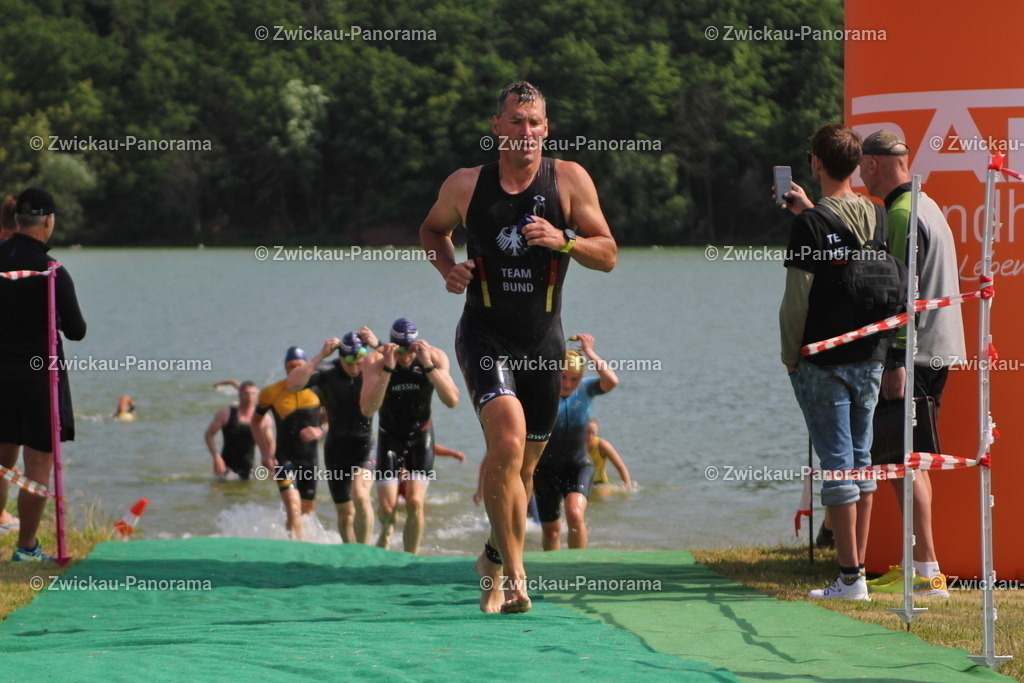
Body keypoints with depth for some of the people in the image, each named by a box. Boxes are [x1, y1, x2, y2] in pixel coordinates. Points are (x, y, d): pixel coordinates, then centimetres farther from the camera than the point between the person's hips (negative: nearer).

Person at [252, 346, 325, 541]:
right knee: (293, 507, -19)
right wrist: (265, 453, -3)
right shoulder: (271, 393, -8)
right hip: (284, 457, -3)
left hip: (309, 457, 3)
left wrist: (320, 430, -17)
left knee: (308, 509, 12)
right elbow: (255, 421, 7)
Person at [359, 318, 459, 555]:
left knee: (415, 503, -15)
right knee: (387, 508, -5)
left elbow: (452, 400, -28)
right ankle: (386, 531, 31)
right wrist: (388, 369, -40)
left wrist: (428, 365, -37)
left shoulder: (435, 357, -17)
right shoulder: (376, 360, -20)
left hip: (420, 436, 0)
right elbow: (368, 409, -32)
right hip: (390, 435, 0)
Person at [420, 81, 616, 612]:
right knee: (508, 440, -24)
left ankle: (496, 559, 37)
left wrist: (563, 240, -18)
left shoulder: (569, 180, -1)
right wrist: (448, 269, -1)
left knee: (525, 463, 12)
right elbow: (432, 229, 19)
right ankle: (512, 568, -15)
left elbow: (607, 255, 0)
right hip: (485, 333, -2)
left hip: (542, 339, 2)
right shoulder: (466, 185, 0)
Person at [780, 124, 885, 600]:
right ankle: (858, 568, 17)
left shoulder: (811, 224, -14)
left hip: (823, 361, -6)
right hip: (870, 358, 6)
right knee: (861, 460, 13)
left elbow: (797, 298, -15)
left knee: (837, 464, -4)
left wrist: (790, 356, -3)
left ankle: (849, 577, -3)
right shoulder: (875, 217, 3)